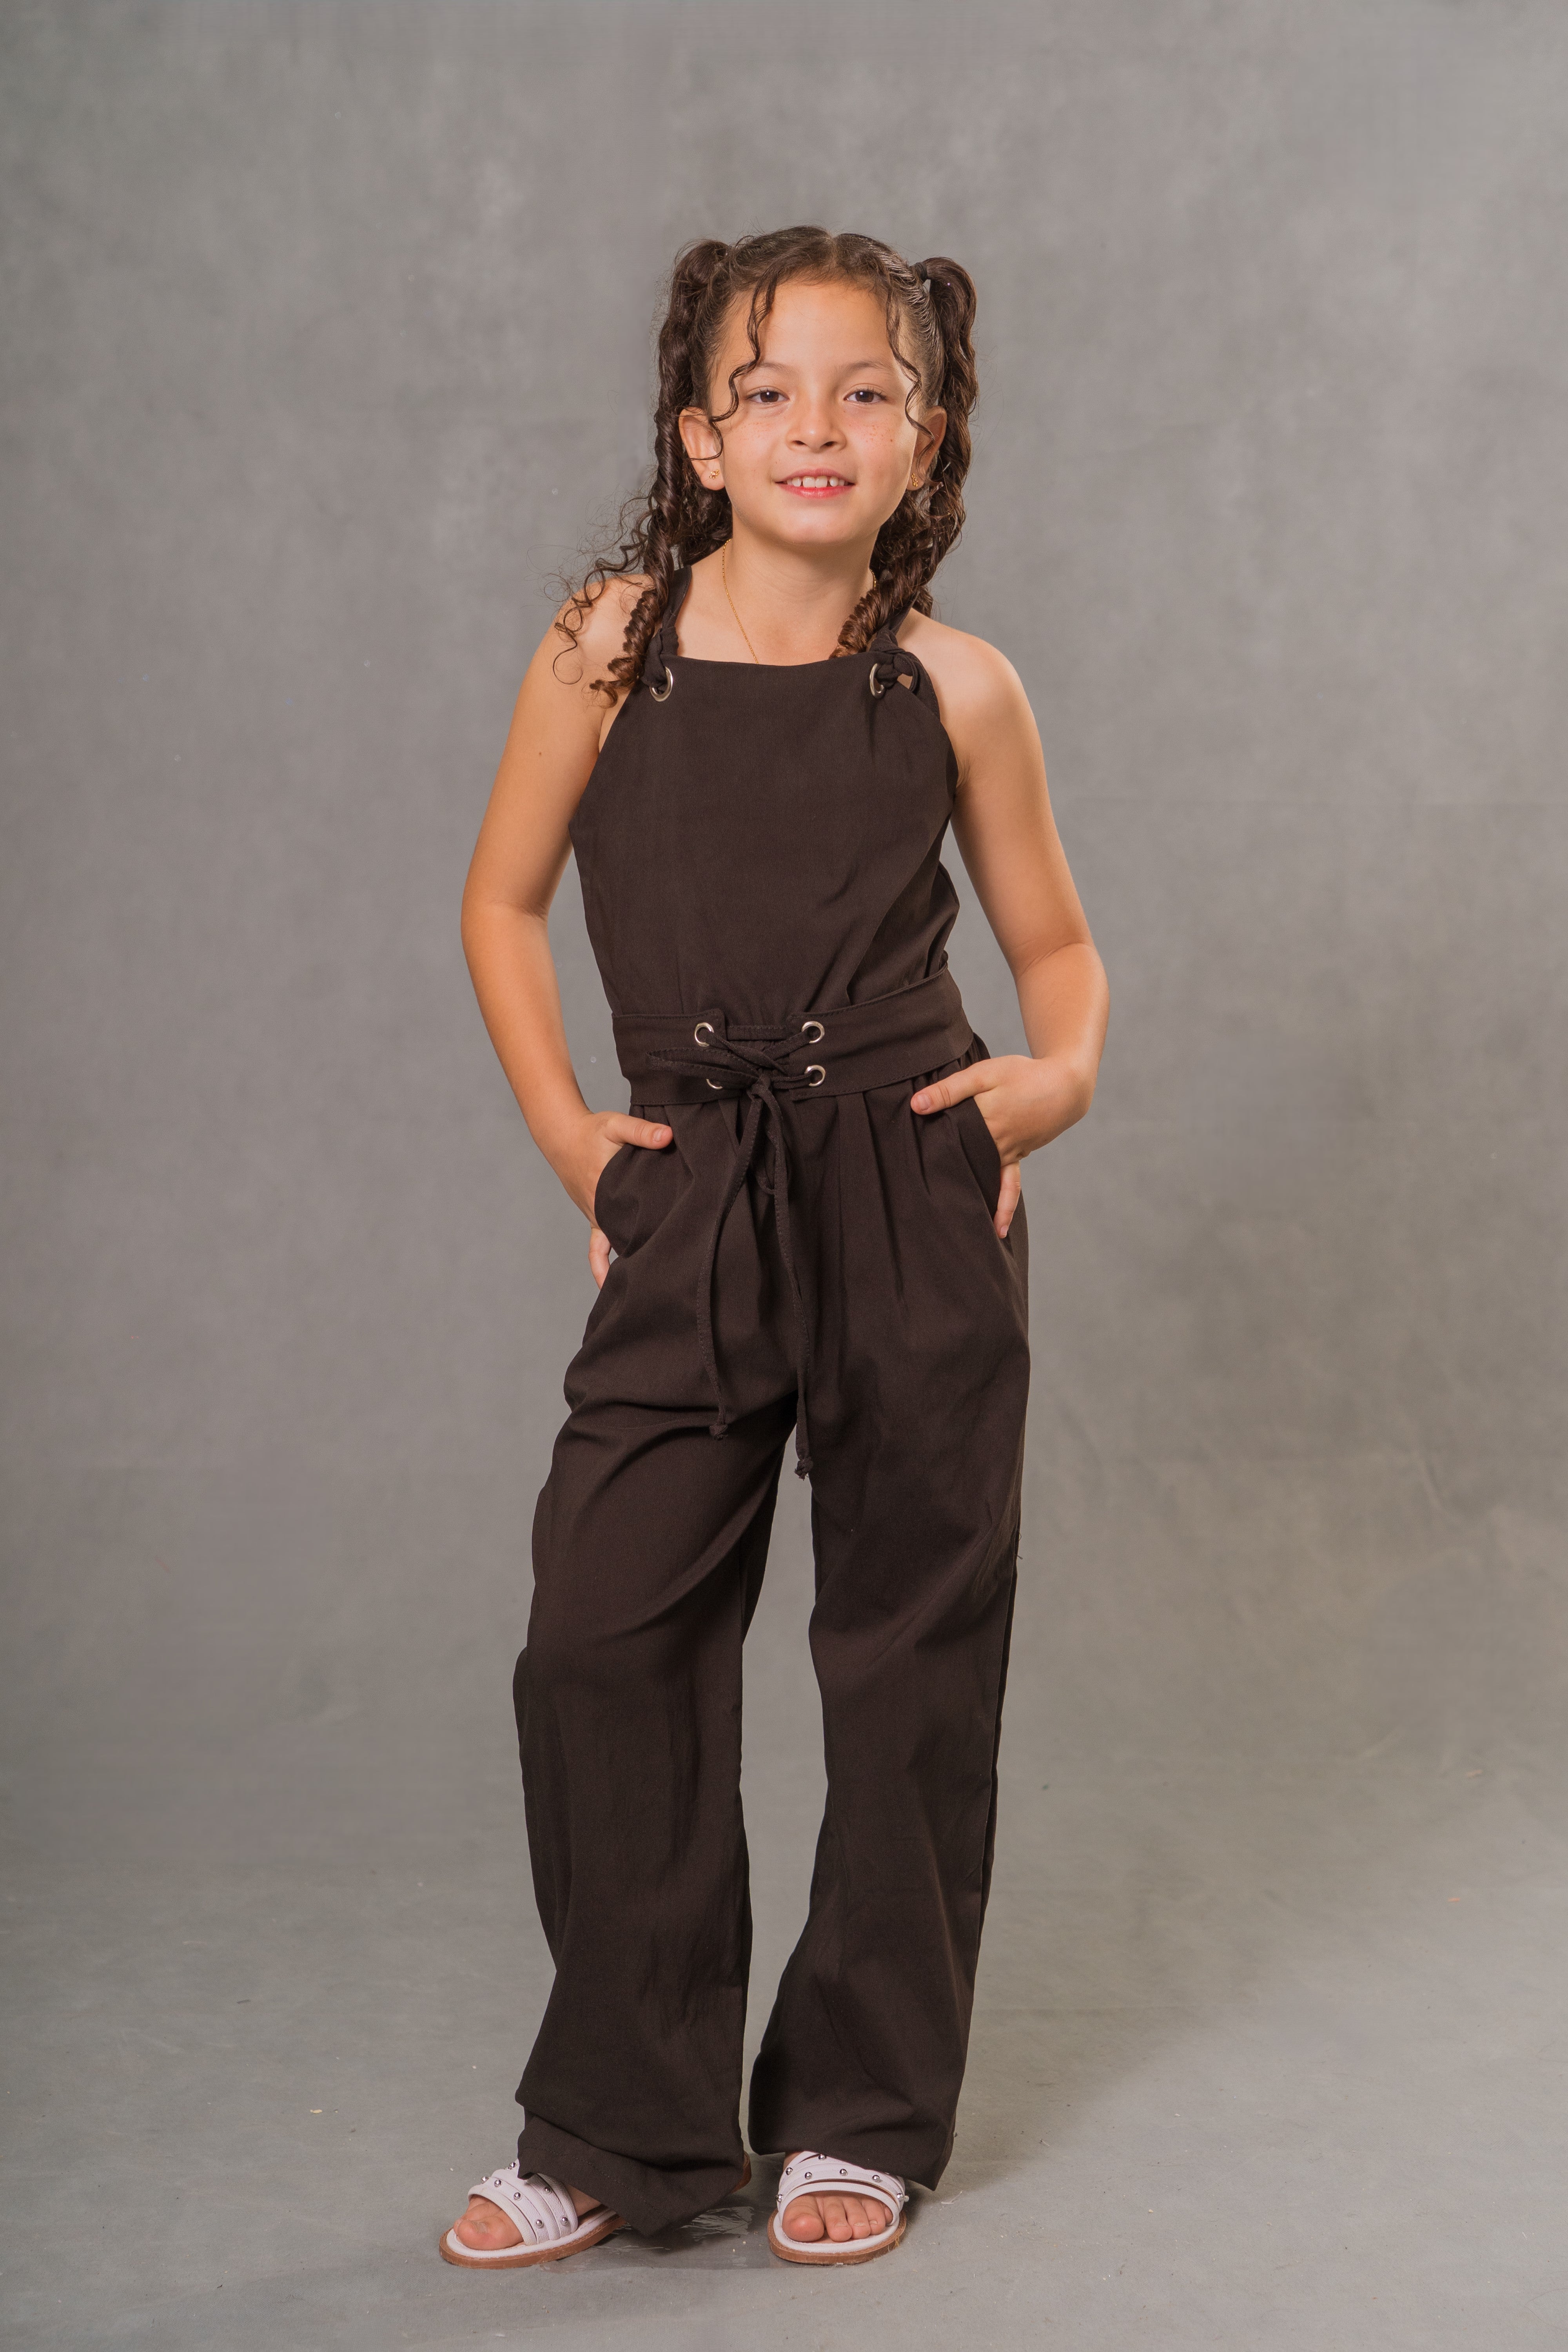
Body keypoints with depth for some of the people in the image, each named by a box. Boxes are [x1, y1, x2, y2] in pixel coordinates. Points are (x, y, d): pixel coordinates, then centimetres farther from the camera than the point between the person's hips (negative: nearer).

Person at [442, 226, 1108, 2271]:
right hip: (690, 1212, 1)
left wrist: (1065, 1072, -10)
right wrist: (563, 1130, 2)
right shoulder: (614, 640, -1)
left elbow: (1053, 941, 10)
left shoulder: (952, 685, -1)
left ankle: (864, 2118, 22)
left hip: (918, 1205, 0)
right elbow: (503, 901, 10)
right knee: (601, 1634, -3)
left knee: (909, 1654, 5)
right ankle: (622, 2130, 13)